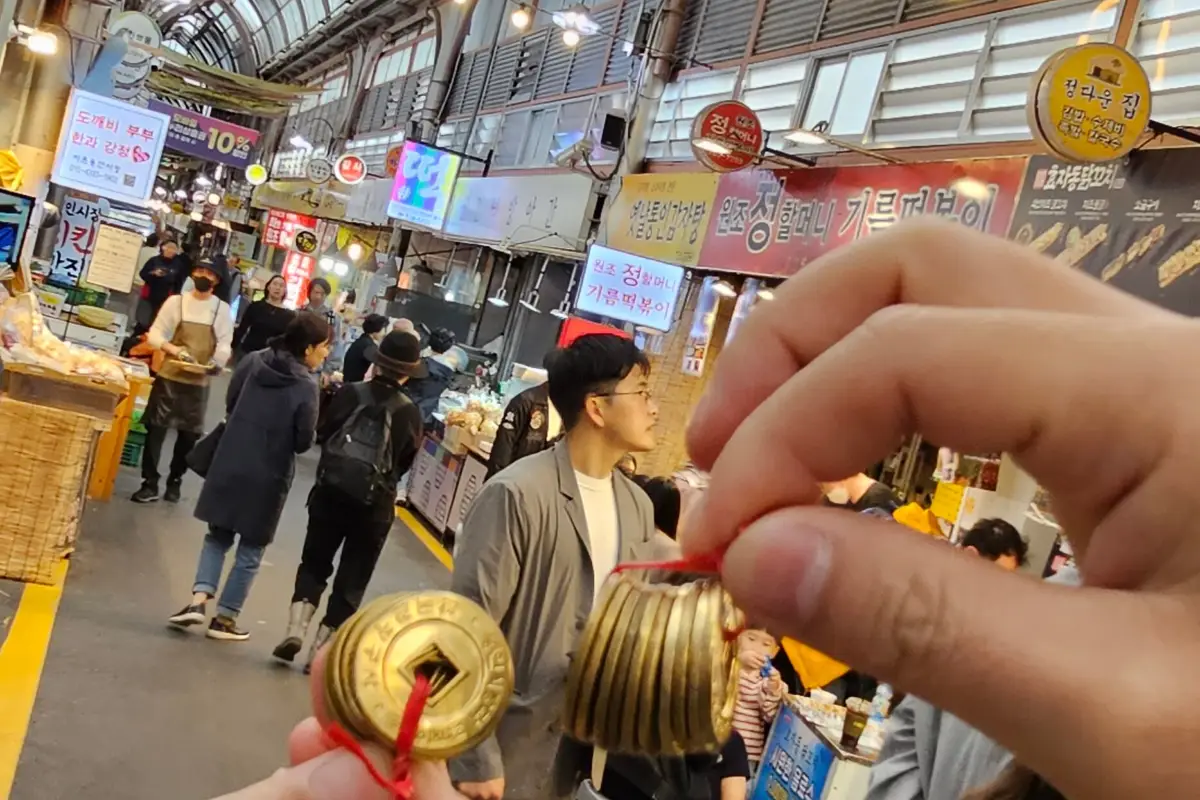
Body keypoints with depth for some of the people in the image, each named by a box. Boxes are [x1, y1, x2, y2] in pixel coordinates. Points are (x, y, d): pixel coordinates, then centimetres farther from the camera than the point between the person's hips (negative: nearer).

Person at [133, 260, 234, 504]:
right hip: (169, 375, 0)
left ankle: (174, 482, 24)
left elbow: (225, 343, 0)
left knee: (188, 434, 7)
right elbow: (155, 333, 1)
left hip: (199, 381, 1)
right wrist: (173, 349, -17)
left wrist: (216, 362, -20)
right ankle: (150, 483, 7)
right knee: (156, 428, -1)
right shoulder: (176, 301, 2)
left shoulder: (222, 309, 2)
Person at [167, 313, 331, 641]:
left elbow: (230, 404, 9)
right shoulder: (306, 386, -16)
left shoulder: (253, 361, -2)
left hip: (228, 465, 4)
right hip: (268, 476, -4)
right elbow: (303, 441, -13)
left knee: (218, 536, 20)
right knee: (251, 551, 11)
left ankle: (199, 599, 5)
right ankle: (225, 618, 16)